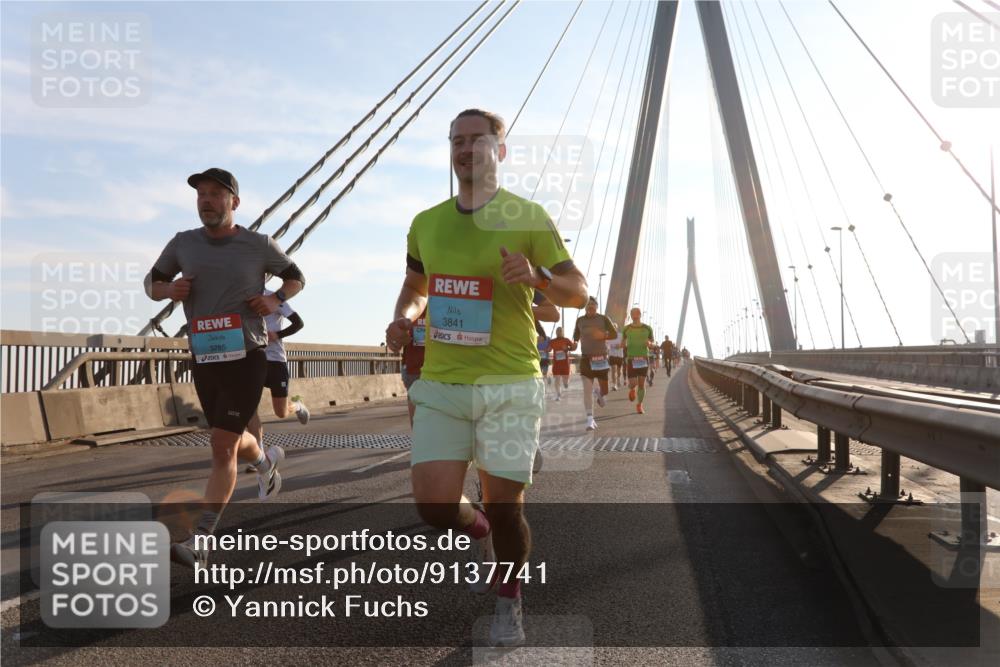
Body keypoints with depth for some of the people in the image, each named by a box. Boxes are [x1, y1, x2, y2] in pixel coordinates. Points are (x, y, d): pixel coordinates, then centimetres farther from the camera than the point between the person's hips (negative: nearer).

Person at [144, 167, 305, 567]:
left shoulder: (258, 245, -3)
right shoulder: (183, 244, 4)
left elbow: (296, 278, 12)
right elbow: (151, 283, 16)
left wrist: (275, 301, -8)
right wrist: (170, 289, -8)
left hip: (247, 358, -4)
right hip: (204, 360, 4)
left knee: (222, 446, -12)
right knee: (230, 441, 19)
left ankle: (200, 542, -9)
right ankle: (266, 461, 54)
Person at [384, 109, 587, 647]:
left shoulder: (527, 217, -1)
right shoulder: (425, 224, 10)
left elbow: (578, 292, 0)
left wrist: (537, 278, -21)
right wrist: (403, 319, 3)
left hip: (509, 384, -3)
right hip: (441, 384, 3)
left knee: (504, 507, 1)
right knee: (434, 506, -5)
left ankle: (509, 602, 30)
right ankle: (483, 534, 32)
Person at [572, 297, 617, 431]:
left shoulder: (603, 318, 0)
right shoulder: (580, 320, 5)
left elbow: (615, 333, -4)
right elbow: (576, 337, 16)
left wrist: (603, 335, -21)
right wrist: (574, 343, -5)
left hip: (601, 358, 0)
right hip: (586, 358, 0)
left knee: (605, 391, 5)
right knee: (587, 390, -9)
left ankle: (598, 392, 43)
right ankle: (590, 420, -4)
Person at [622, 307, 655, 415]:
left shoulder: (647, 328, -1)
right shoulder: (626, 329, -1)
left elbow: (653, 342, 10)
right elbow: (623, 343, 14)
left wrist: (650, 343, -13)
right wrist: (624, 345, -9)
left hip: (644, 358, 0)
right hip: (631, 359, 0)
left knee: (642, 384, 1)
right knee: (633, 384, -9)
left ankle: (639, 405, 21)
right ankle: (632, 389, 30)